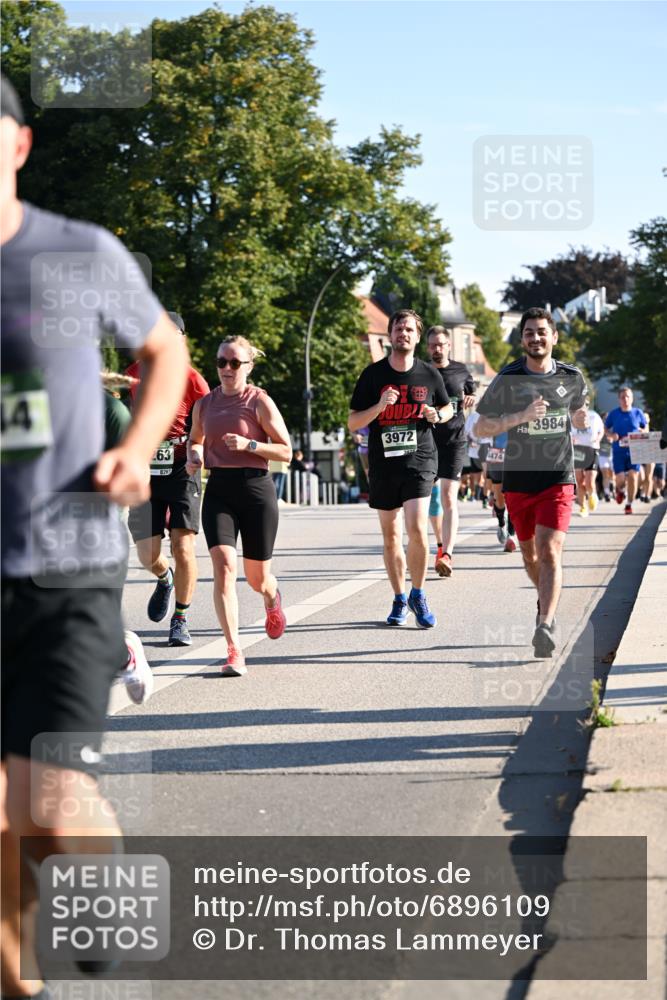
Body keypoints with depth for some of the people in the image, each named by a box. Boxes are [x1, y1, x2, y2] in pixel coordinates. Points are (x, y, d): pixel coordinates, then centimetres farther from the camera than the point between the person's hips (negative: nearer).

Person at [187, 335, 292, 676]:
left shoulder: (259, 401, -5)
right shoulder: (204, 404, 8)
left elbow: (286, 451, -4)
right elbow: (195, 439, 27)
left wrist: (249, 444, -18)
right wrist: (194, 456, 5)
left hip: (255, 487, -2)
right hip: (218, 489, 3)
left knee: (257, 576, 8)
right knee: (223, 565, -17)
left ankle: (272, 600, 48)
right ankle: (234, 651, -16)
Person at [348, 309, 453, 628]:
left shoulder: (429, 374, 3)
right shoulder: (373, 374, 0)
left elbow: (447, 408, 20)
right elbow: (353, 423, 0)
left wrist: (438, 415, -3)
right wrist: (380, 406, -17)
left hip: (420, 461, -1)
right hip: (383, 464, 1)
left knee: (417, 529, -17)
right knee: (390, 536, 9)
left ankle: (418, 596, 1)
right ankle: (399, 599, 24)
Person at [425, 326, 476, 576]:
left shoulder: (461, 371, 5)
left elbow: (470, 393, 23)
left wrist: (471, 399, 2)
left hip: (454, 441, -2)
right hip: (427, 441, 2)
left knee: (449, 497, -14)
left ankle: (447, 555, -23)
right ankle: (440, 544, 33)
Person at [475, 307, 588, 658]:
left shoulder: (572, 378, 1)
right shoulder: (507, 379, -6)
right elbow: (481, 428, -8)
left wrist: (584, 422, -4)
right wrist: (521, 416, -22)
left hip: (558, 480, -1)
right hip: (518, 480, 1)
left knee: (550, 552, -18)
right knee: (529, 552, 17)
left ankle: (545, 627, -25)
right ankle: (546, 600, 45)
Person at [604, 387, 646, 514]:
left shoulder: (638, 413, 3)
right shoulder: (613, 414, 1)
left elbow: (645, 428, 15)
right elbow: (606, 428, 12)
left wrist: (641, 432, -8)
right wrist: (611, 435, -10)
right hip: (618, 450, 0)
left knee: (633, 477, -8)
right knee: (620, 479, -6)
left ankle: (629, 504, 8)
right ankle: (620, 490, 32)